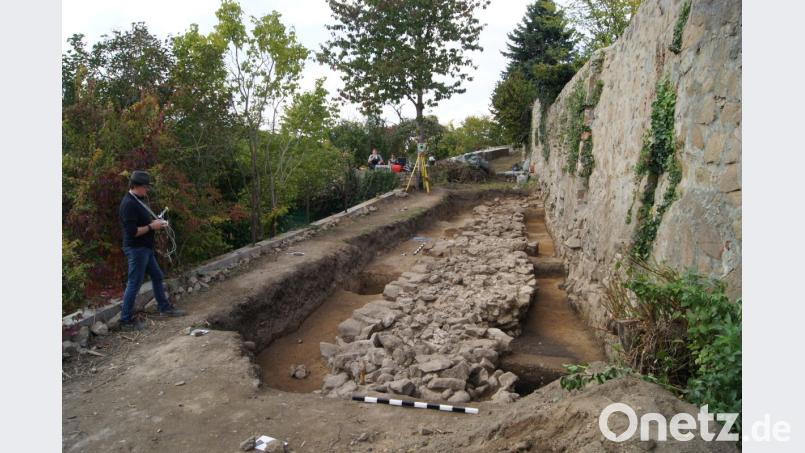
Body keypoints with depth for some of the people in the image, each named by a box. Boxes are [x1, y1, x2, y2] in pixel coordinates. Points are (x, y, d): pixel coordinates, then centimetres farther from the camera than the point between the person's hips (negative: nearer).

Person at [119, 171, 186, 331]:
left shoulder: (138, 200, 9)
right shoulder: (129, 204, -21)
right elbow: (132, 231, -26)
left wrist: (156, 222, 5)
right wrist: (151, 226, -17)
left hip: (145, 248, 10)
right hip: (136, 249, -10)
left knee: (157, 276, 19)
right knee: (134, 284, -3)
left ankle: (164, 307, 33)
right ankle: (126, 320, 8)